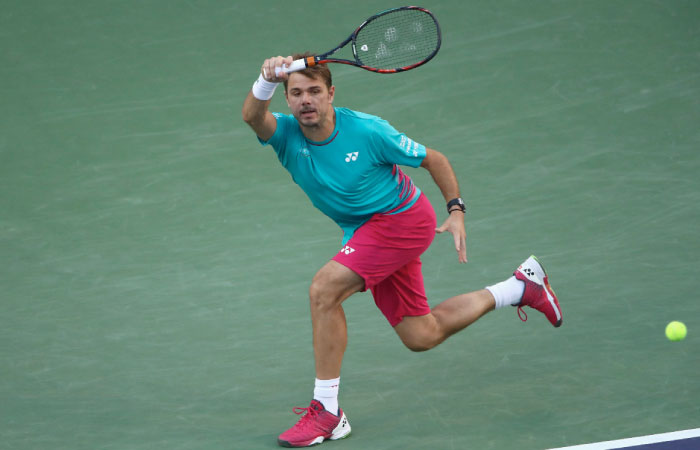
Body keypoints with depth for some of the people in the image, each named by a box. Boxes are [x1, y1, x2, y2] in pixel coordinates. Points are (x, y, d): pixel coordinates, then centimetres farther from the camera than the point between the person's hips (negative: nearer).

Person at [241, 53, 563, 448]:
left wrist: (456, 210, -11)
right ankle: (523, 287, 32)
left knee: (324, 289, -24)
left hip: (403, 218, -6)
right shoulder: (286, 134, -12)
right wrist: (266, 82, -57)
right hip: (364, 232, 6)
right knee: (421, 336, 14)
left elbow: (433, 159, -5)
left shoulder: (367, 131, -20)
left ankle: (327, 413, -16)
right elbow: (253, 116, -38)